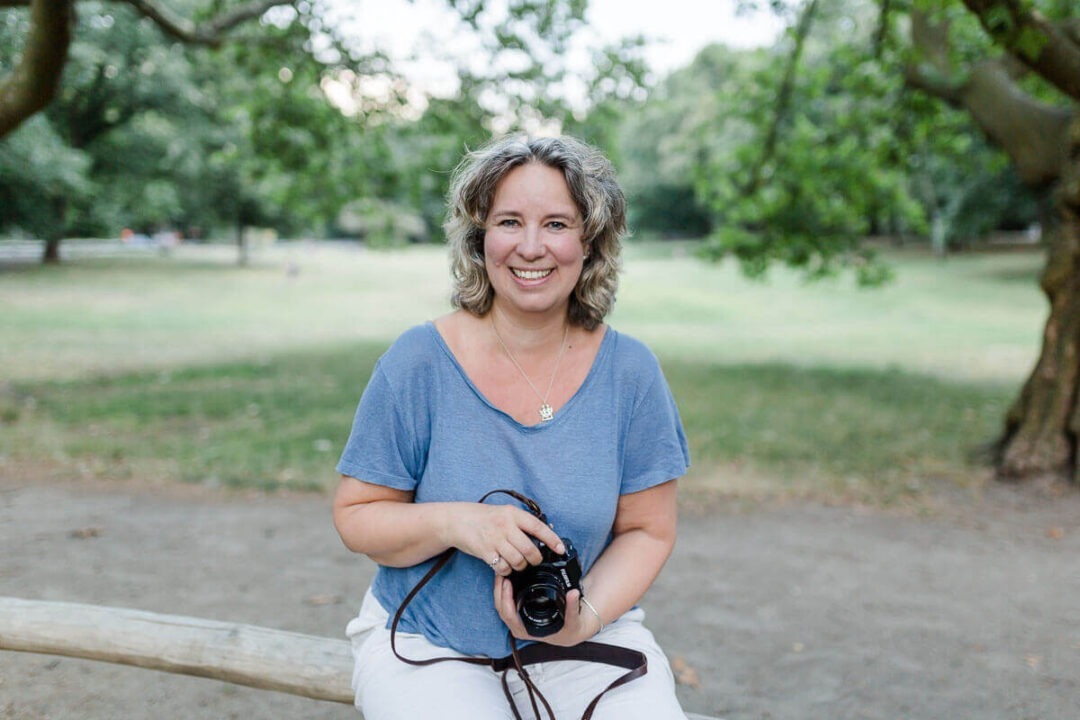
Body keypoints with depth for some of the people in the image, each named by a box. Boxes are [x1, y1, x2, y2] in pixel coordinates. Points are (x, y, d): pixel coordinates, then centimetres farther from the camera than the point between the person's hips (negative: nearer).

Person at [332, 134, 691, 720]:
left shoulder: (629, 371, -4)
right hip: (427, 644, -1)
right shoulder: (418, 363, -8)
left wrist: (585, 616, -16)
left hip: (588, 638, 1)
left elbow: (647, 530, 1)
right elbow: (355, 516, -3)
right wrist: (455, 523, -22)